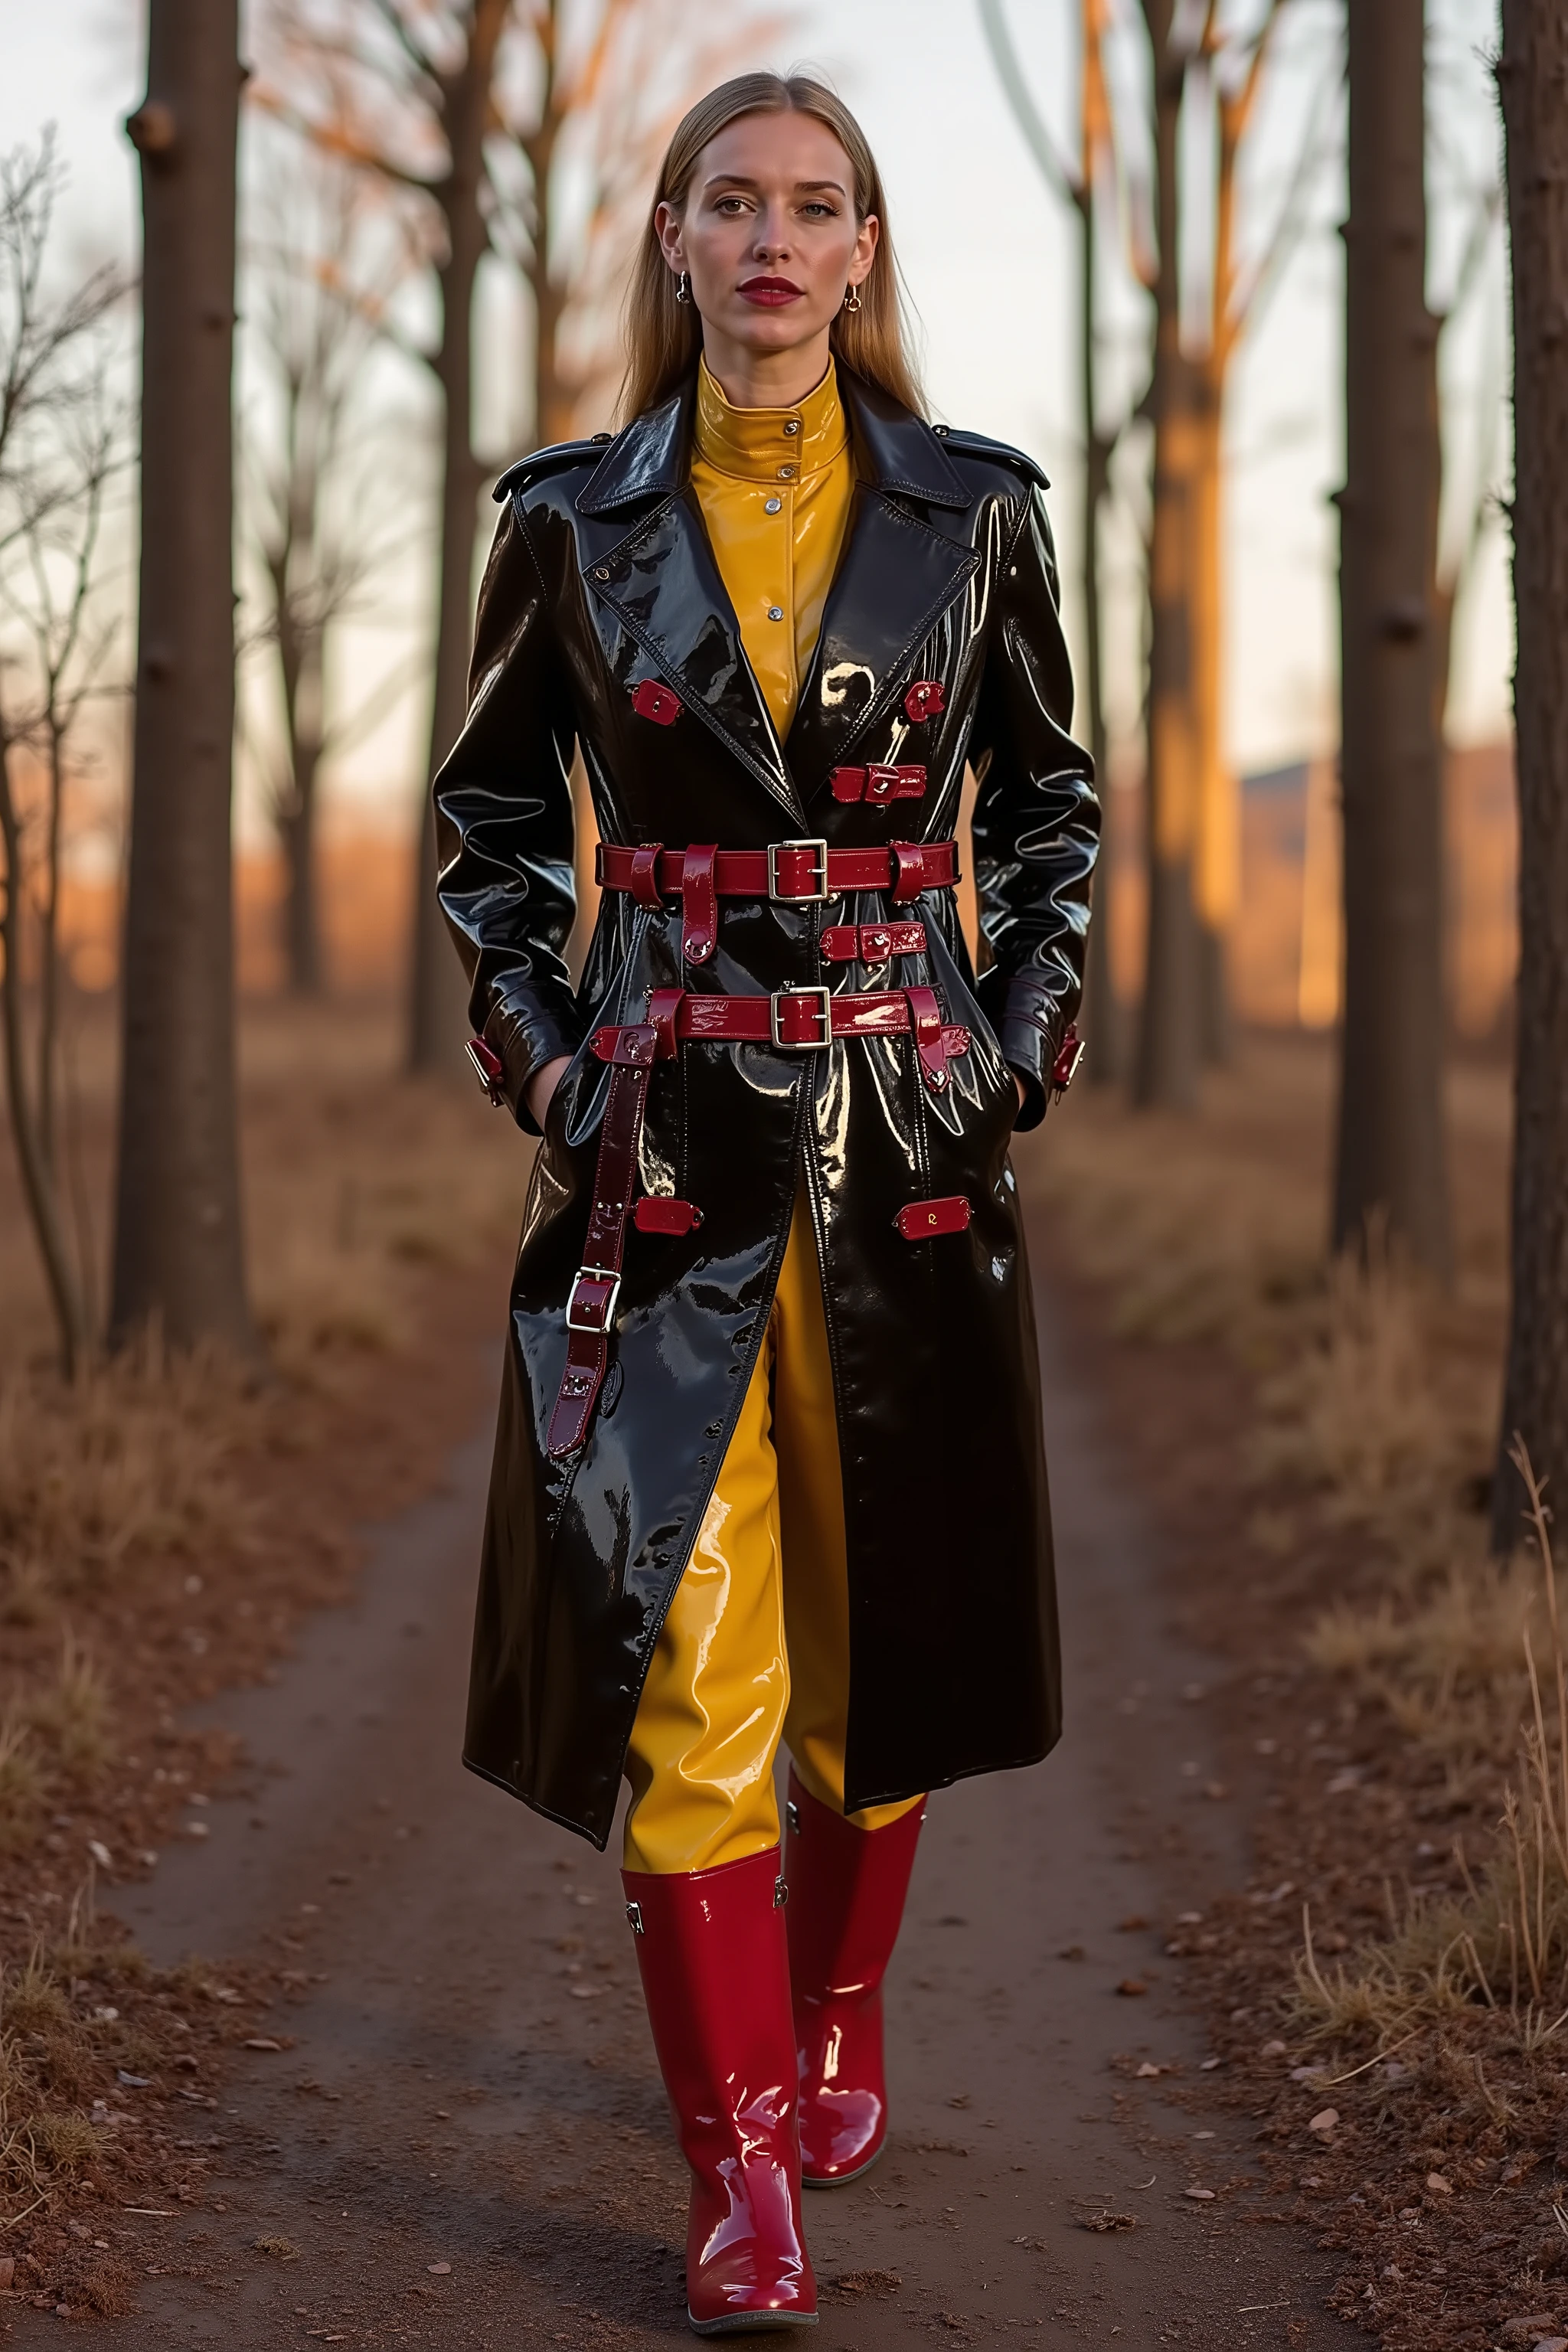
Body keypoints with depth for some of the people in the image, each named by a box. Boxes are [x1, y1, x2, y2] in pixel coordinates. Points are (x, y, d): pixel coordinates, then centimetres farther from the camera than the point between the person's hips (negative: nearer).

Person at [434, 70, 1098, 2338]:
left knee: (885, 1624, 10)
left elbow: (1052, 803, 13)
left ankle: (835, 2028, 34)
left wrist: (1023, 1029, 2)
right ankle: (741, 2169, 1)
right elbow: (489, 816, 12)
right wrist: (540, 1043, 1)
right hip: (662, 1139, -1)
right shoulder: (574, 520, 3)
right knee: (686, 1655, -7)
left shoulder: (972, 510, 4)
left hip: (905, 1128, 1)